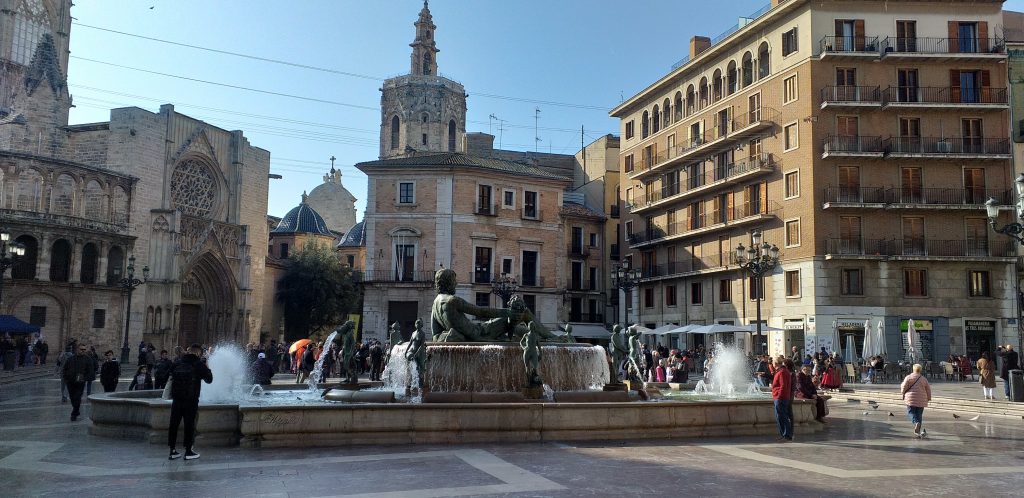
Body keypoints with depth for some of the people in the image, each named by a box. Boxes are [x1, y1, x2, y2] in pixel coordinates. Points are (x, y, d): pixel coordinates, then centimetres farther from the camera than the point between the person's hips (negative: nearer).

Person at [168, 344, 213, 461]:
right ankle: (188, 452, 6)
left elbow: (172, 377, 16)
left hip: (176, 399, 4)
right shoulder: (199, 364, -7)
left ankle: (172, 451, 14)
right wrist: (207, 368, 12)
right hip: (191, 400, -4)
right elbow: (209, 379, 0)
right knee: (189, 425, 2)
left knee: (174, 424, 9)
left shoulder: (177, 363, 6)